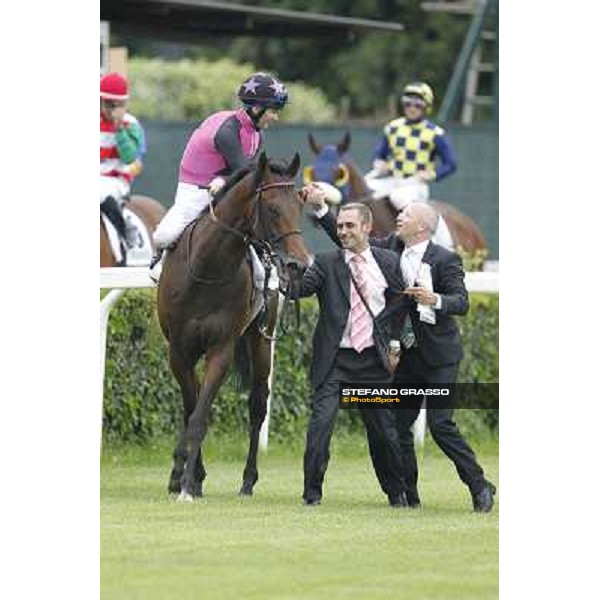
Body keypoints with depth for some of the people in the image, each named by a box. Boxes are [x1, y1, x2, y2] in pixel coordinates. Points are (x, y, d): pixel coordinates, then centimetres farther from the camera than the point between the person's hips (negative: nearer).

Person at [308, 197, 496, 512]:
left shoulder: (445, 259, -10)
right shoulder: (391, 248, 5)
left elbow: (462, 301, -17)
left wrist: (434, 300, -36)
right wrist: (320, 208, 0)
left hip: (438, 355, -6)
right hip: (406, 355, 6)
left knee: (440, 424, -12)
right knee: (398, 426, 5)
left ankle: (480, 486, 0)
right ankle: (409, 496, 13)